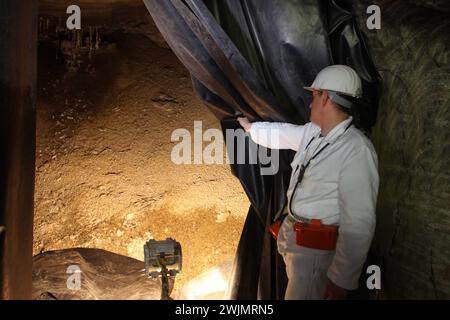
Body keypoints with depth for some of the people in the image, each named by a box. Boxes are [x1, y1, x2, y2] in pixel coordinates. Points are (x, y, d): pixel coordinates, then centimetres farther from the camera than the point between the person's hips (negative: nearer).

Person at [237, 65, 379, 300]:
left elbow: (359, 224, -26)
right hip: (292, 235, 8)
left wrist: (342, 280, -24)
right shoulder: (312, 132, 3)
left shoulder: (357, 150, -24)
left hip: (317, 248, -8)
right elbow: (281, 133, 24)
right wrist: (250, 126, 39)